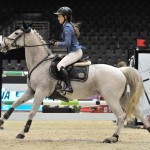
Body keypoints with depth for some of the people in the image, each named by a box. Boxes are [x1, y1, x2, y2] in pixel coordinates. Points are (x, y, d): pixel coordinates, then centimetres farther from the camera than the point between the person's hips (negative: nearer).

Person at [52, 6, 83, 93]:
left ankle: (69, 87, -33)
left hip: (75, 52, -11)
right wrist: (59, 43, 14)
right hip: (77, 51, 11)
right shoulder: (69, 26, 16)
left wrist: (58, 44, -8)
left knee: (60, 65, -24)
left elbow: (67, 43, -23)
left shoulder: (67, 27, -15)